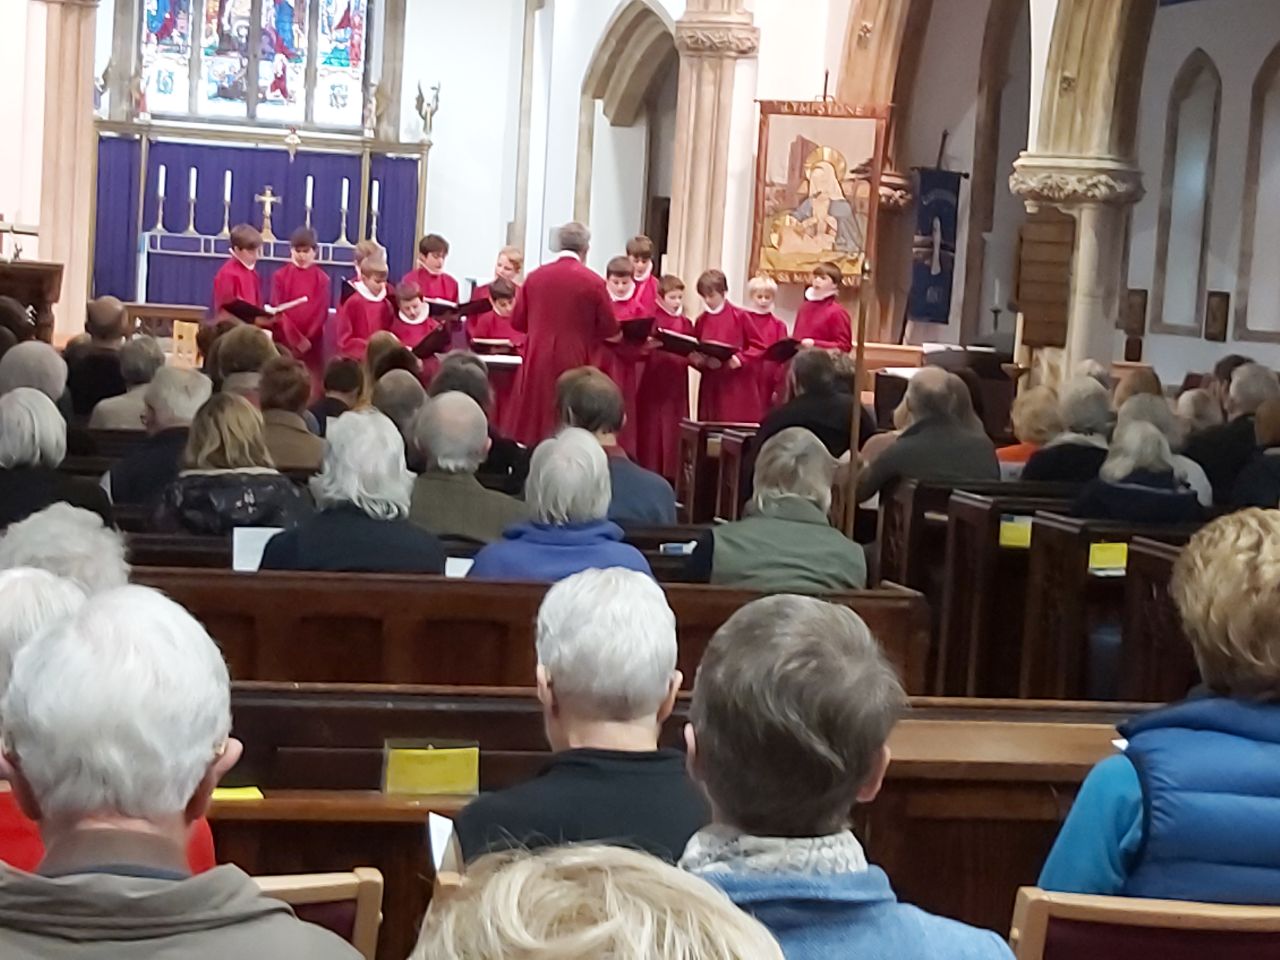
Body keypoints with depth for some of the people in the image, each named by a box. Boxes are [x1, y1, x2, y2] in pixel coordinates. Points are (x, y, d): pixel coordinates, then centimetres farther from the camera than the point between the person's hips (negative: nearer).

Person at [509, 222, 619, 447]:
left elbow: (517, 321, 9)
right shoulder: (593, 282, -8)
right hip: (573, 363, -3)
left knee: (532, 424, 10)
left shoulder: (536, 276, 1)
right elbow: (610, 330, -1)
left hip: (537, 362, 3)